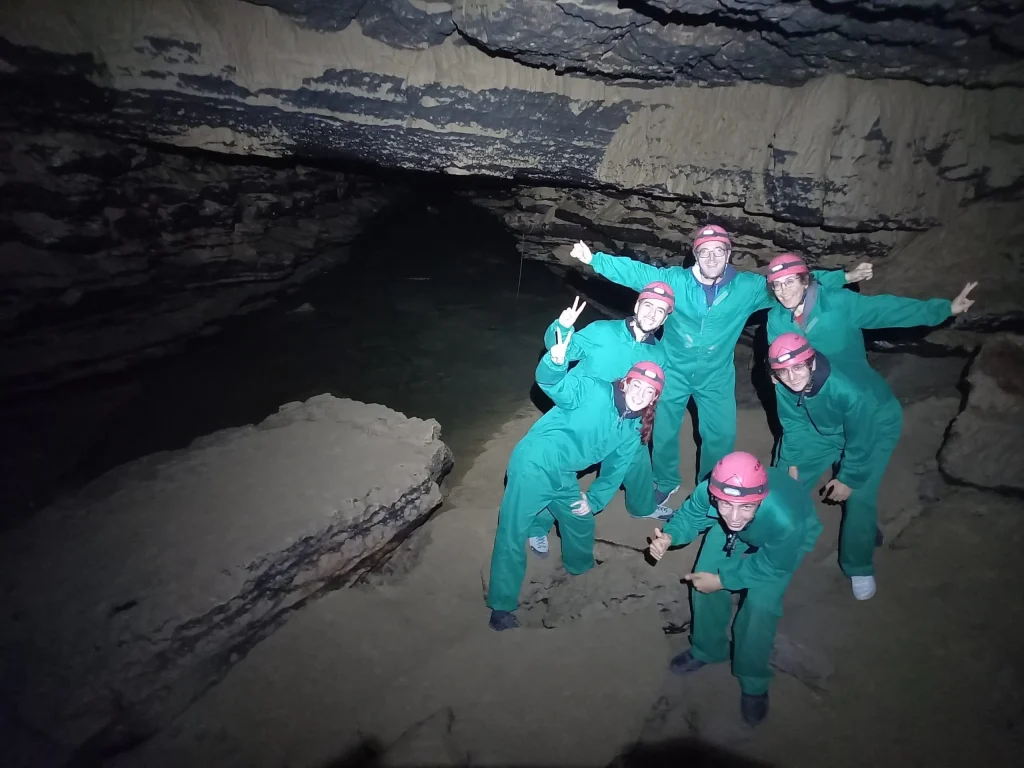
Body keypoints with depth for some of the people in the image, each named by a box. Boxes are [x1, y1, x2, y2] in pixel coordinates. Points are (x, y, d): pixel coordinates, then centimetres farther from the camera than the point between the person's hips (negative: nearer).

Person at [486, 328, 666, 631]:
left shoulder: (633, 430, 6)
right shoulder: (594, 391, -15)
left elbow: (615, 469, 15)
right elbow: (551, 384, -29)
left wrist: (594, 500, 7)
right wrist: (556, 362, -50)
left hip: (564, 476, 8)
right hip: (535, 463, -7)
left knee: (581, 521, 25)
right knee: (512, 534, -7)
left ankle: (581, 567, 56)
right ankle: (501, 606, 7)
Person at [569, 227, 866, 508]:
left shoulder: (747, 287, -10)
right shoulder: (673, 279, -13)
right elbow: (635, 271, -14)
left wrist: (845, 277, -4)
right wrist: (594, 258, -20)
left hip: (716, 377, 1)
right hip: (674, 372, -1)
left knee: (721, 435, 9)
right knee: (664, 431, 12)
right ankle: (666, 482, 40)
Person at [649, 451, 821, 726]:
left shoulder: (784, 519, -47)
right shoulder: (708, 491, -40)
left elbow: (774, 567, -26)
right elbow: (690, 516, -18)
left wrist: (722, 581, -24)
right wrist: (669, 536, -39)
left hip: (786, 543, -3)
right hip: (734, 530, 4)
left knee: (760, 605, -12)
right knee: (705, 581, -1)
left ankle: (754, 682, 16)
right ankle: (707, 650, 29)